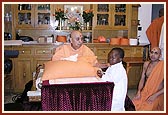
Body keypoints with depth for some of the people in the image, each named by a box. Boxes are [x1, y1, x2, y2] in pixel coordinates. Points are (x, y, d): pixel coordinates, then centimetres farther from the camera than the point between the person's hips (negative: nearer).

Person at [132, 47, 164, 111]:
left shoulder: (162, 66, -16)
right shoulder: (146, 64, 0)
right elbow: (142, 79, 7)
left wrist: (155, 95, -19)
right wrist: (139, 92, -4)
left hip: (157, 95, -5)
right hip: (145, 93, 5)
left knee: (145, 110, -14)